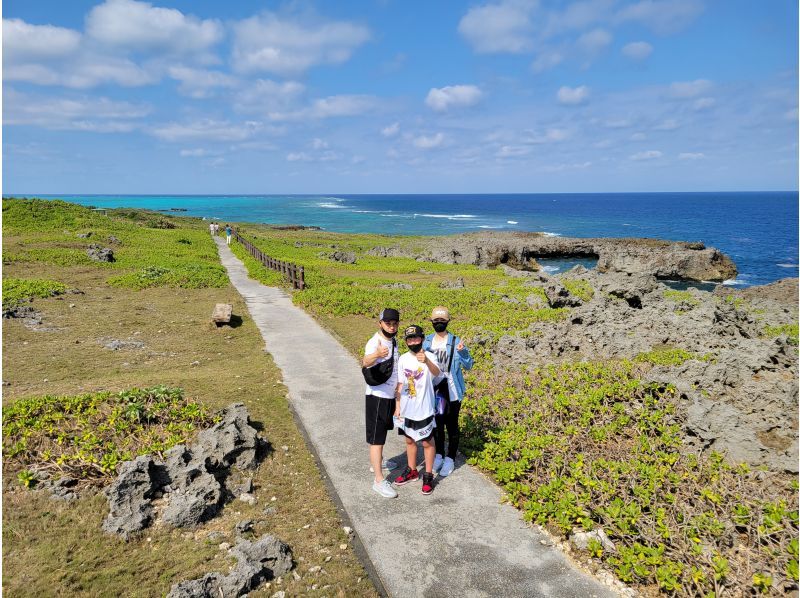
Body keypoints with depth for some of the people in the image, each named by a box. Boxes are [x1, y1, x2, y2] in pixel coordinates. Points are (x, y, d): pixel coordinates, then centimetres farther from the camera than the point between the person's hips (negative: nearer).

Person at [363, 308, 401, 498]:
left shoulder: (393, 341, 5)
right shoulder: (375, 342, -23)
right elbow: (365, 363, -45)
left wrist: (397, 389, 26)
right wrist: (376, 354, -67)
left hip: (390, 395, 9)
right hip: (377, 397, -9)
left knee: (382, 432, 24)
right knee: (377, 438, -4)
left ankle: (376, 461, 43)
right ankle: (379, 480, 0)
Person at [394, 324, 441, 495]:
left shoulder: (429, 356, -15)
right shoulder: (403, 359, -1)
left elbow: (436, 373, -37)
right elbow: (401, 383, 7)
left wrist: (426, 361, -57)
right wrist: (398, 406, 7)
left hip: (424, 409, -5)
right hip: (407, 409, 5)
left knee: (427, 442, 8)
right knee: (409, 440, 19)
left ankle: (428, 476, 23)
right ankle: (412, 471, 37)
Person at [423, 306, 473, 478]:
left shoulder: (455, 342, -12)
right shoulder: (427, 341, 1)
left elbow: (468, 365, -15)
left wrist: (462, 352, -33)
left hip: (451, 392, -4)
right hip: (434, 391, 4)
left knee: (451, 425, 7)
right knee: (436, 424, 17)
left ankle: (450, 459, 21)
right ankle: (439, 454, 34)